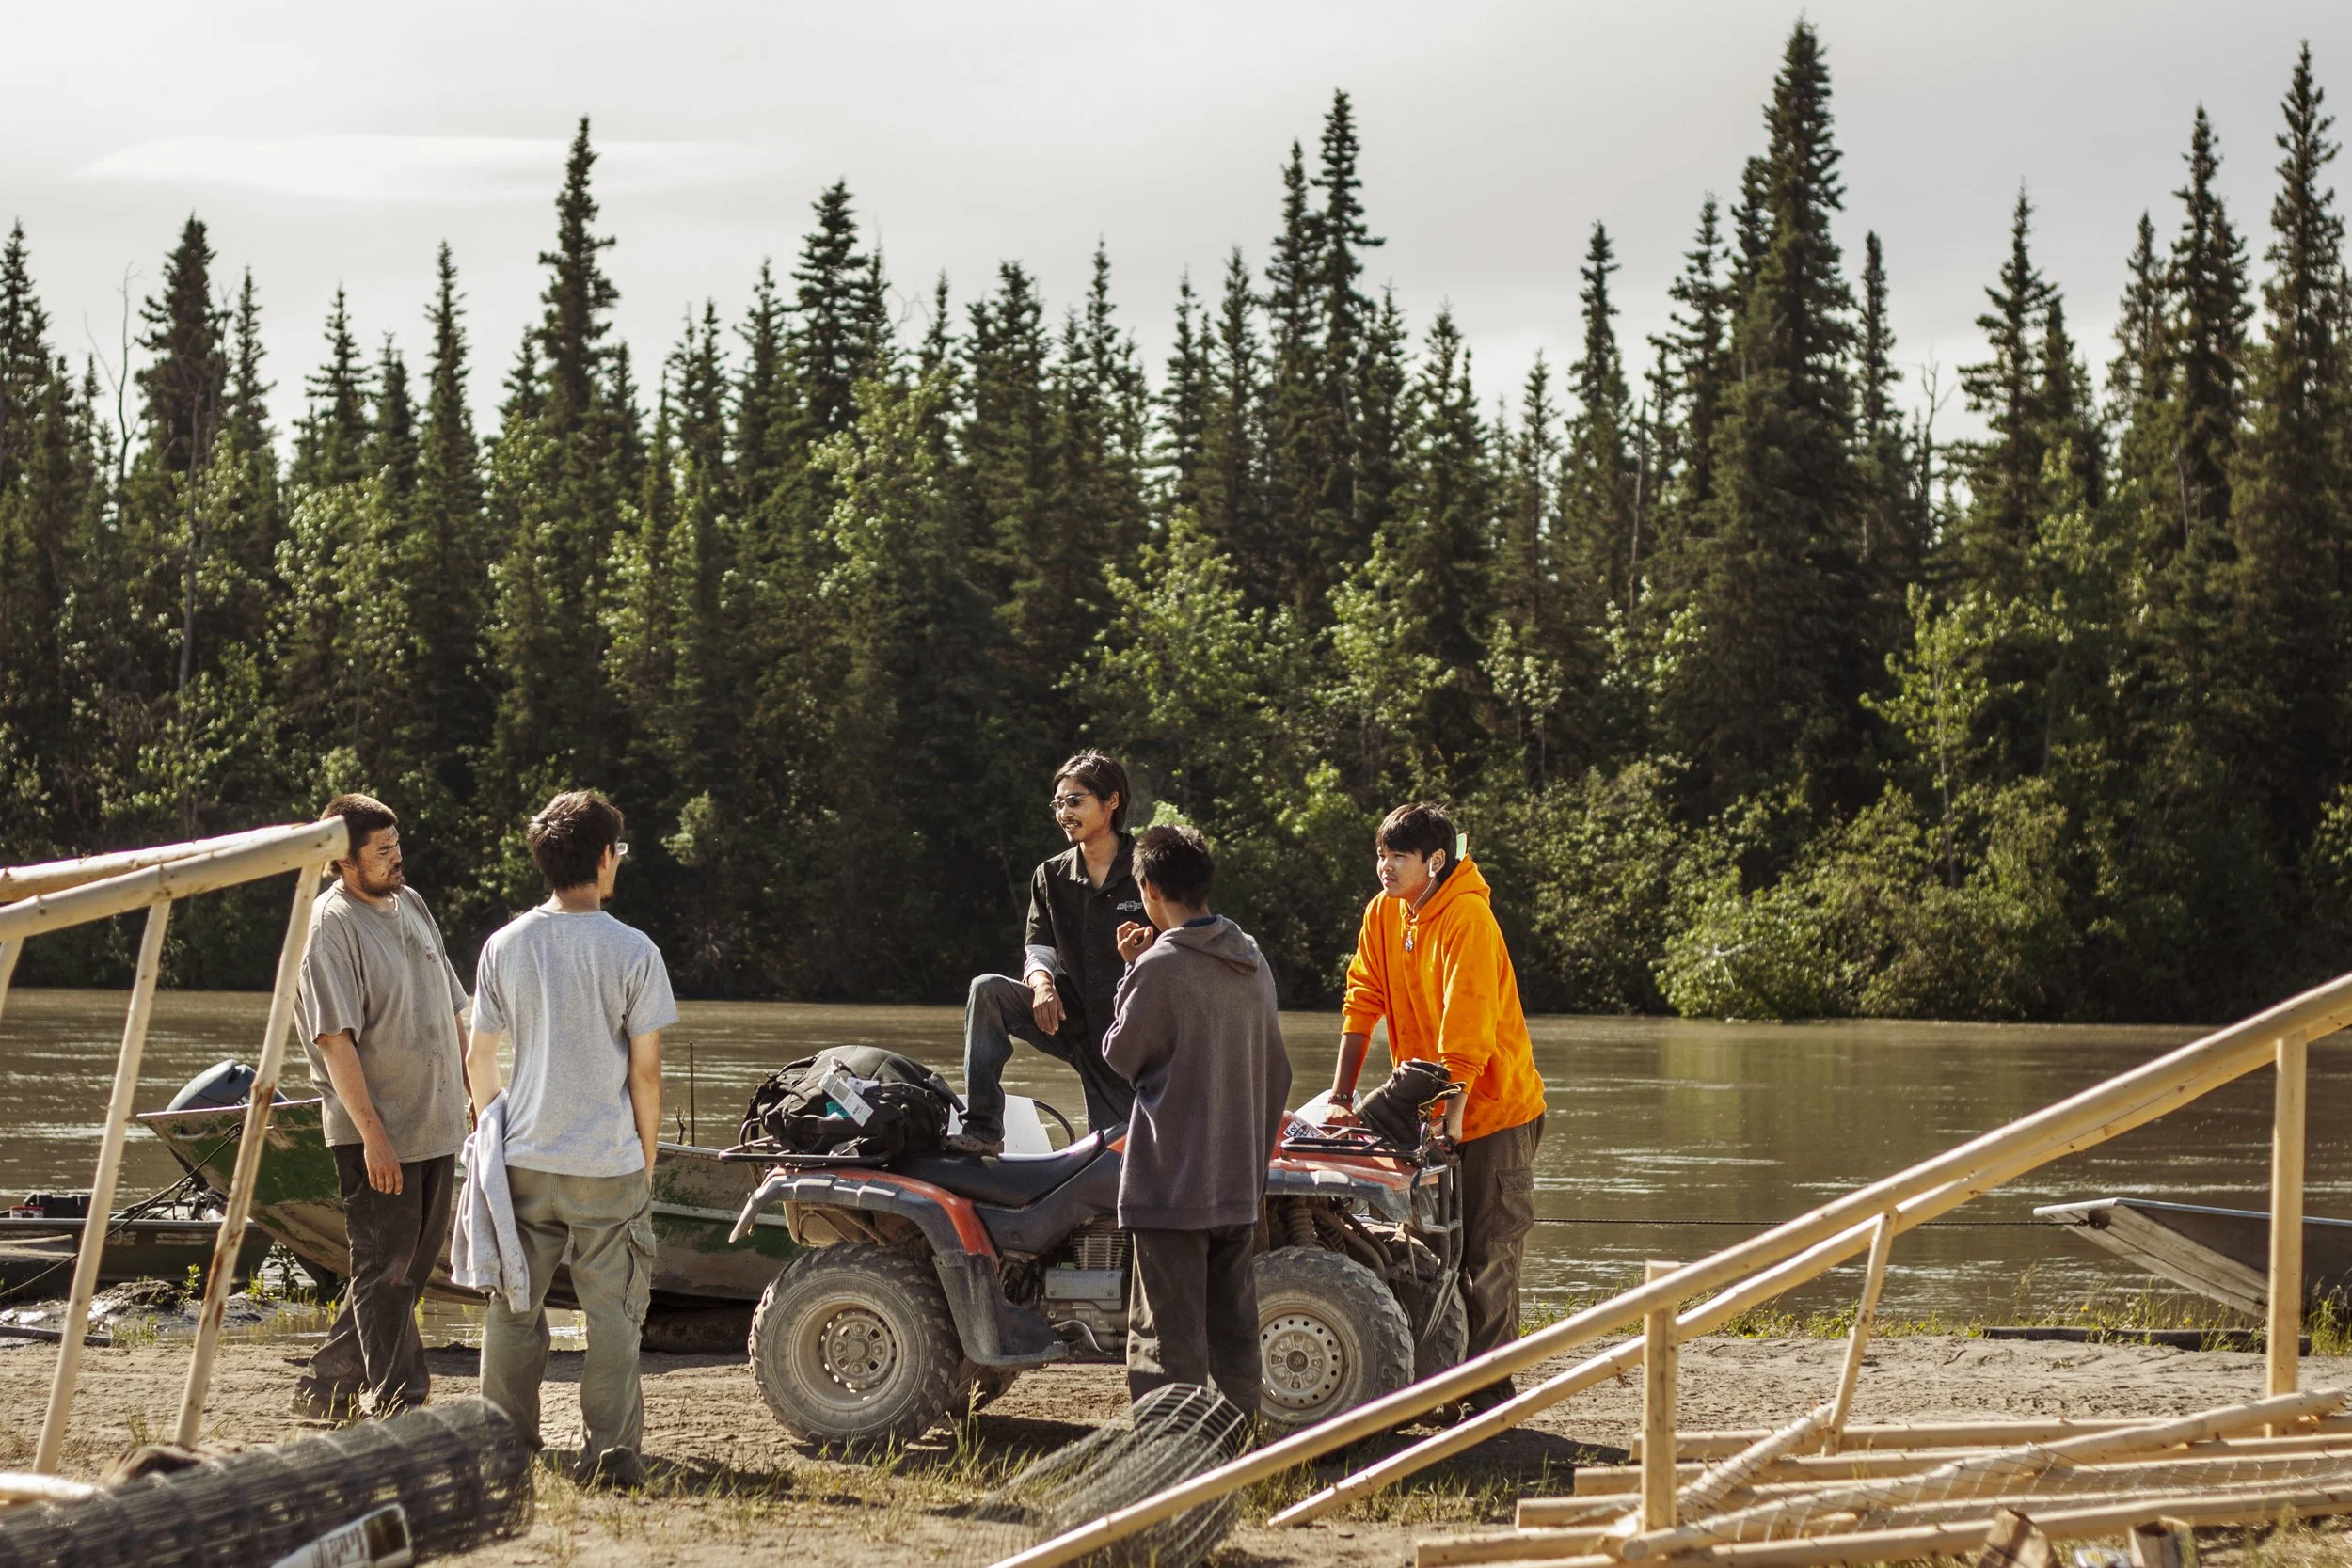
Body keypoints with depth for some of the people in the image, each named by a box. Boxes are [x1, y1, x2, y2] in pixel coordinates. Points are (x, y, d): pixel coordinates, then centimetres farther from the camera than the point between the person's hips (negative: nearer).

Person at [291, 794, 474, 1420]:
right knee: (386, 1270, -4)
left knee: (410, 1267, 12)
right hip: (376, 1133, -8)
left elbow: (453, 1010, 20)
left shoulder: (410, 903, 12)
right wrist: (373, 1135, -22)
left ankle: (325, 1389, 22)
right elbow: (335, 1039, -17)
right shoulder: (328, 926, -12)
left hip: (437, 1126, 8)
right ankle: (396, 1405, 0)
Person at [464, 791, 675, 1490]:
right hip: (609, 1163, -3)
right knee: (613, 1311, 4)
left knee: (514, 1306, 13)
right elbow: (646, 1071, -7)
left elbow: (479, 1059, 5)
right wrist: (646, 1155, 7)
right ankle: (611, 1451, 2)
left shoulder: (505, 947, 0)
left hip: (525, 1161, 3)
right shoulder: (633, 951, -9)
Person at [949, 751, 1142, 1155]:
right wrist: (1041, 982, -17)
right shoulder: (1052, 877, 9)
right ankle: (982, 1130, -26)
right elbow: (1038, 948, 4)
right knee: (987, 990, -21)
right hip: (1070, 1024, 3)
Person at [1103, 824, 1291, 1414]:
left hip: (1171, 1183, -7)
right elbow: (1276, 1071, 14)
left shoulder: (1159, 966, -15)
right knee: (1233, 1335, 13)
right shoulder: (1253, 962, 8)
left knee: (1167, 1341, -3)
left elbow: (1122, 1056, -4)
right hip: (1239, 1184, 7)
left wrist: (1130, 973, 3)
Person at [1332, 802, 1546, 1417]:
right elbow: (1363, 999, 3)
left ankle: (1488, 1393, -1)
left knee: (1487, 1255, -6)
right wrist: (1340, 1093, -2)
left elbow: (1468, 1032, -24)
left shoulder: (1468, 919, -20)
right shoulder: (1383, 913, 2)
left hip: (1494, 1108, -7)